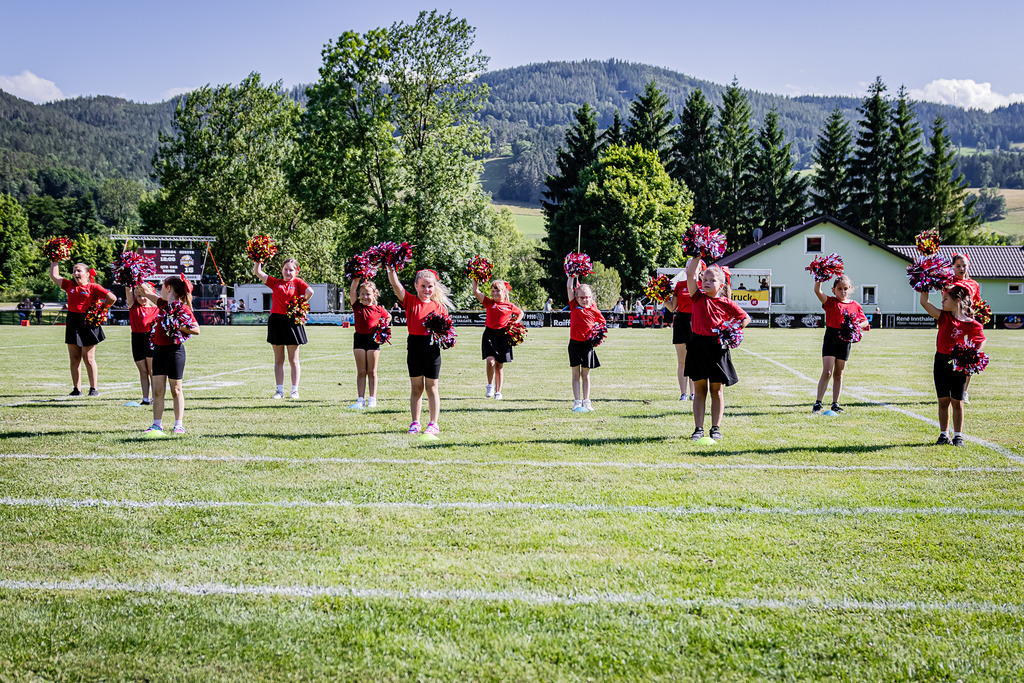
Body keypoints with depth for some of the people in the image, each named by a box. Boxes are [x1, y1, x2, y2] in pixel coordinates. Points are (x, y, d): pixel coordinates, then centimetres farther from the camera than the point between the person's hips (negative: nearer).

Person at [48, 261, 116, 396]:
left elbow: (112, 298, -8)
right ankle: (76, 389, 11)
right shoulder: (70, 285, 13)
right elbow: (54, 276, 19)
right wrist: (55, 261, 19)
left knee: (89, 358, -2)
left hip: (88, 324, -5)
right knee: (74, 359, 5)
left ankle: (94, 389, 4)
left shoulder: (93, 287, -2)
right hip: (72, 325, 5)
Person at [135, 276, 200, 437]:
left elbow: (196, 329, -15)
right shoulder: (163, 304, 10)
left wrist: (178, 327, -23)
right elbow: (146, 292, 24)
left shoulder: (183, 308, -10)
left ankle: (179, 425, 11)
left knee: (176, 389, 3)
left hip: (175, 350, -6)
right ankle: (157, 425, 9)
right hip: (159, 350, 6)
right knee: (158, 390, 5)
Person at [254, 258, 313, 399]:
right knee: (278, 360, 7)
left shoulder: (298, 282, 2)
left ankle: (295, 390, 8)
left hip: (292, 321, -3)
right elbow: (257, 272, 7)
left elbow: (310, 292, -15)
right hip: (276, 321, 3)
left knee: (293, 360, 3)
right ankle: (279, 390, 11)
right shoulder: (275, 282, 10)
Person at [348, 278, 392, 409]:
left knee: (372, 372, 6)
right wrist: (357, 278, -15)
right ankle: (361, 399, 7)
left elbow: (388, 317, 18)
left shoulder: (379, 309, 0)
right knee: (361, 372, 5)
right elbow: (352, 291, -8)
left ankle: (372, 399, 11)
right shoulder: (357, 306, 1)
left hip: (373, 340, -1)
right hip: (359, 339, 1)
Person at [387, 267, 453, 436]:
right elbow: (396, 285, -10)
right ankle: (415, 423, 15)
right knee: (416, 387, 8)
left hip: (432, 347, 0)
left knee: (432, 387, 5)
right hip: (414, 347, 0)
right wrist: (391, 269, -23)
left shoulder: (439, 306, 5)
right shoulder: (410, 301, 2)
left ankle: (433, 424, 10)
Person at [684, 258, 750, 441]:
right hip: (697, 346, 1)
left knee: (717, 390, 6)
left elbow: (746, 318, 11)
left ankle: (716, 428, 12)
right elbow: (690, 273, -8)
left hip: (717, 347, -1)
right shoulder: (698, 297, 3)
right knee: (700, 389, 5)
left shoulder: (726, 303, 2)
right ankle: (698, 429, 7)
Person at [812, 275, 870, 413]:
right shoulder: (830, 302, -1)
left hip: (845, 341, 3)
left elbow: (865, 321, 12)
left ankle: (835, 404, 17)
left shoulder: (855, 306, 8)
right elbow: (817, 290, -15)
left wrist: (858, 325, -9)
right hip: (830, 340, -3)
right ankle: (818, 403, -7)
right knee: (827, 372, -10)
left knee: (838, 374, 11)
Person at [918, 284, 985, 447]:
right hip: (941, 362, 3)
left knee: (957, 401, 4)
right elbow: (924, 302, -4)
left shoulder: (970, 324, -9)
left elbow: (982, 339, 4)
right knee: (943, 401, 9)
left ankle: (958, 436, 13)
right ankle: (944, 434, 18)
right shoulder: (943, 317, 0)